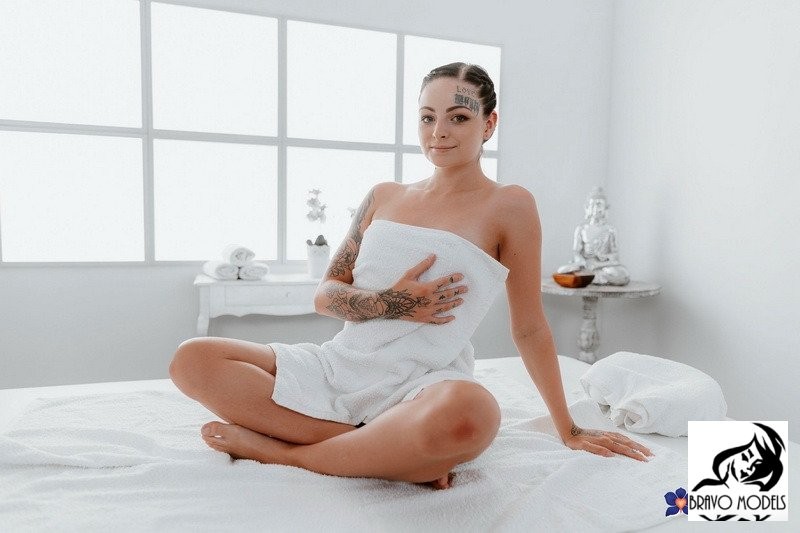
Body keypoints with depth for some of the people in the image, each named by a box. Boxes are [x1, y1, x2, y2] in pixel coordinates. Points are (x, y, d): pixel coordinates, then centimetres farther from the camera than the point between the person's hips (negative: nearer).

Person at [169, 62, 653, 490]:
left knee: (469, 415, -40)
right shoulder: (385, 196, 12)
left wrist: (569, 428, 9)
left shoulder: (509, 206, 1)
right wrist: (390, 303, -10)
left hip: (423, 383, -4)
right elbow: (325, 294, 10)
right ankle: (390, 451, -15)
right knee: (192, 360, -11)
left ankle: (281, 450, -15)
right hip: (340, 365, 5)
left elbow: (529, 327, 5)